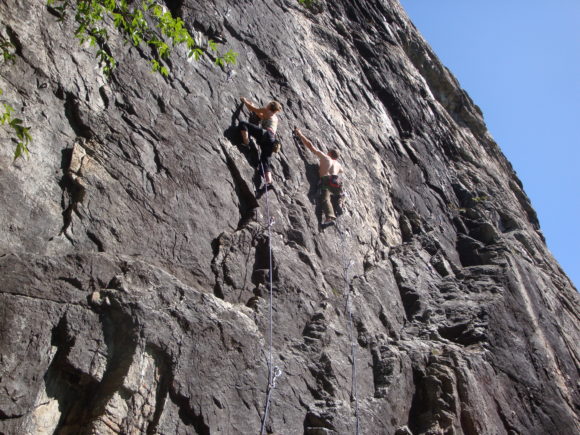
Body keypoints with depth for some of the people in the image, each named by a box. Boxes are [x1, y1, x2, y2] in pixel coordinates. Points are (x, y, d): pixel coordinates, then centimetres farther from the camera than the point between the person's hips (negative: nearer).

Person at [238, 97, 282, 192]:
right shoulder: (275, 117, 35)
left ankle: (246, 142, -25)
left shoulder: (266, 111, 14)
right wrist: (254, 110, 53)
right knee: (266, 162, 3)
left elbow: (252, 108, 14)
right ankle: (268, 182, -13)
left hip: (265, 133, -8)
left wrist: (244, 100, 30)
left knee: (243, 123, -6)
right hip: (271, 140, 8)